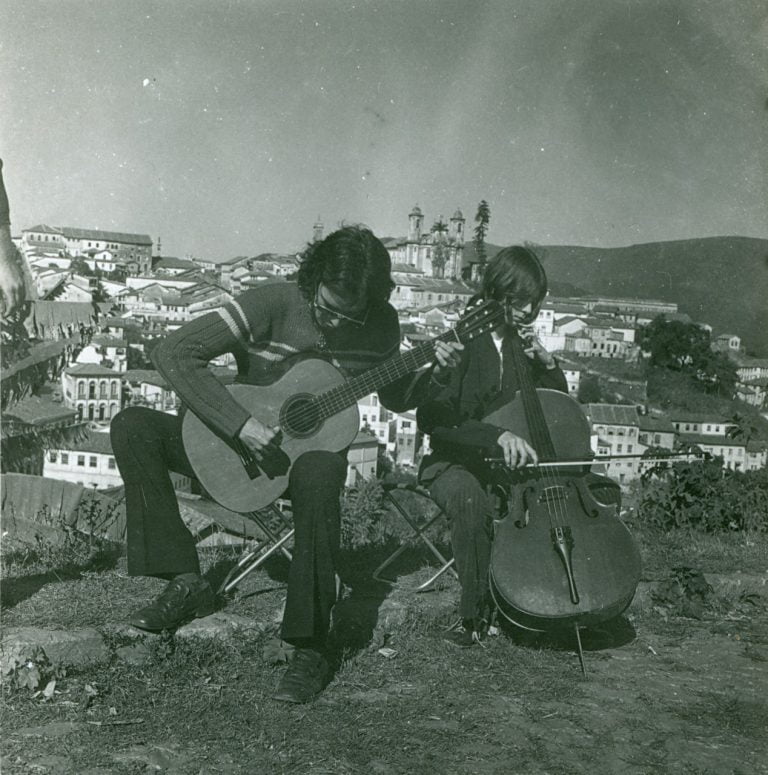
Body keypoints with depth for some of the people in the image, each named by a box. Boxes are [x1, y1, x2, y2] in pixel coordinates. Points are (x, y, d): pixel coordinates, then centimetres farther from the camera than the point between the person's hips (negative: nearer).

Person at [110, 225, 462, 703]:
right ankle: (187, 583, -18)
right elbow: (174, 353, -24)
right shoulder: (275, 304, -18)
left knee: (319, 475, -40)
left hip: (312, 449, 0)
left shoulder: (381, 324, -6)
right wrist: (240, 424, -30)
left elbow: (394, 398, 13)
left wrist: (434, 376, -9)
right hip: (241, 445, 1)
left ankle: (311, 651, -33)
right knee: (133, 427, -21)